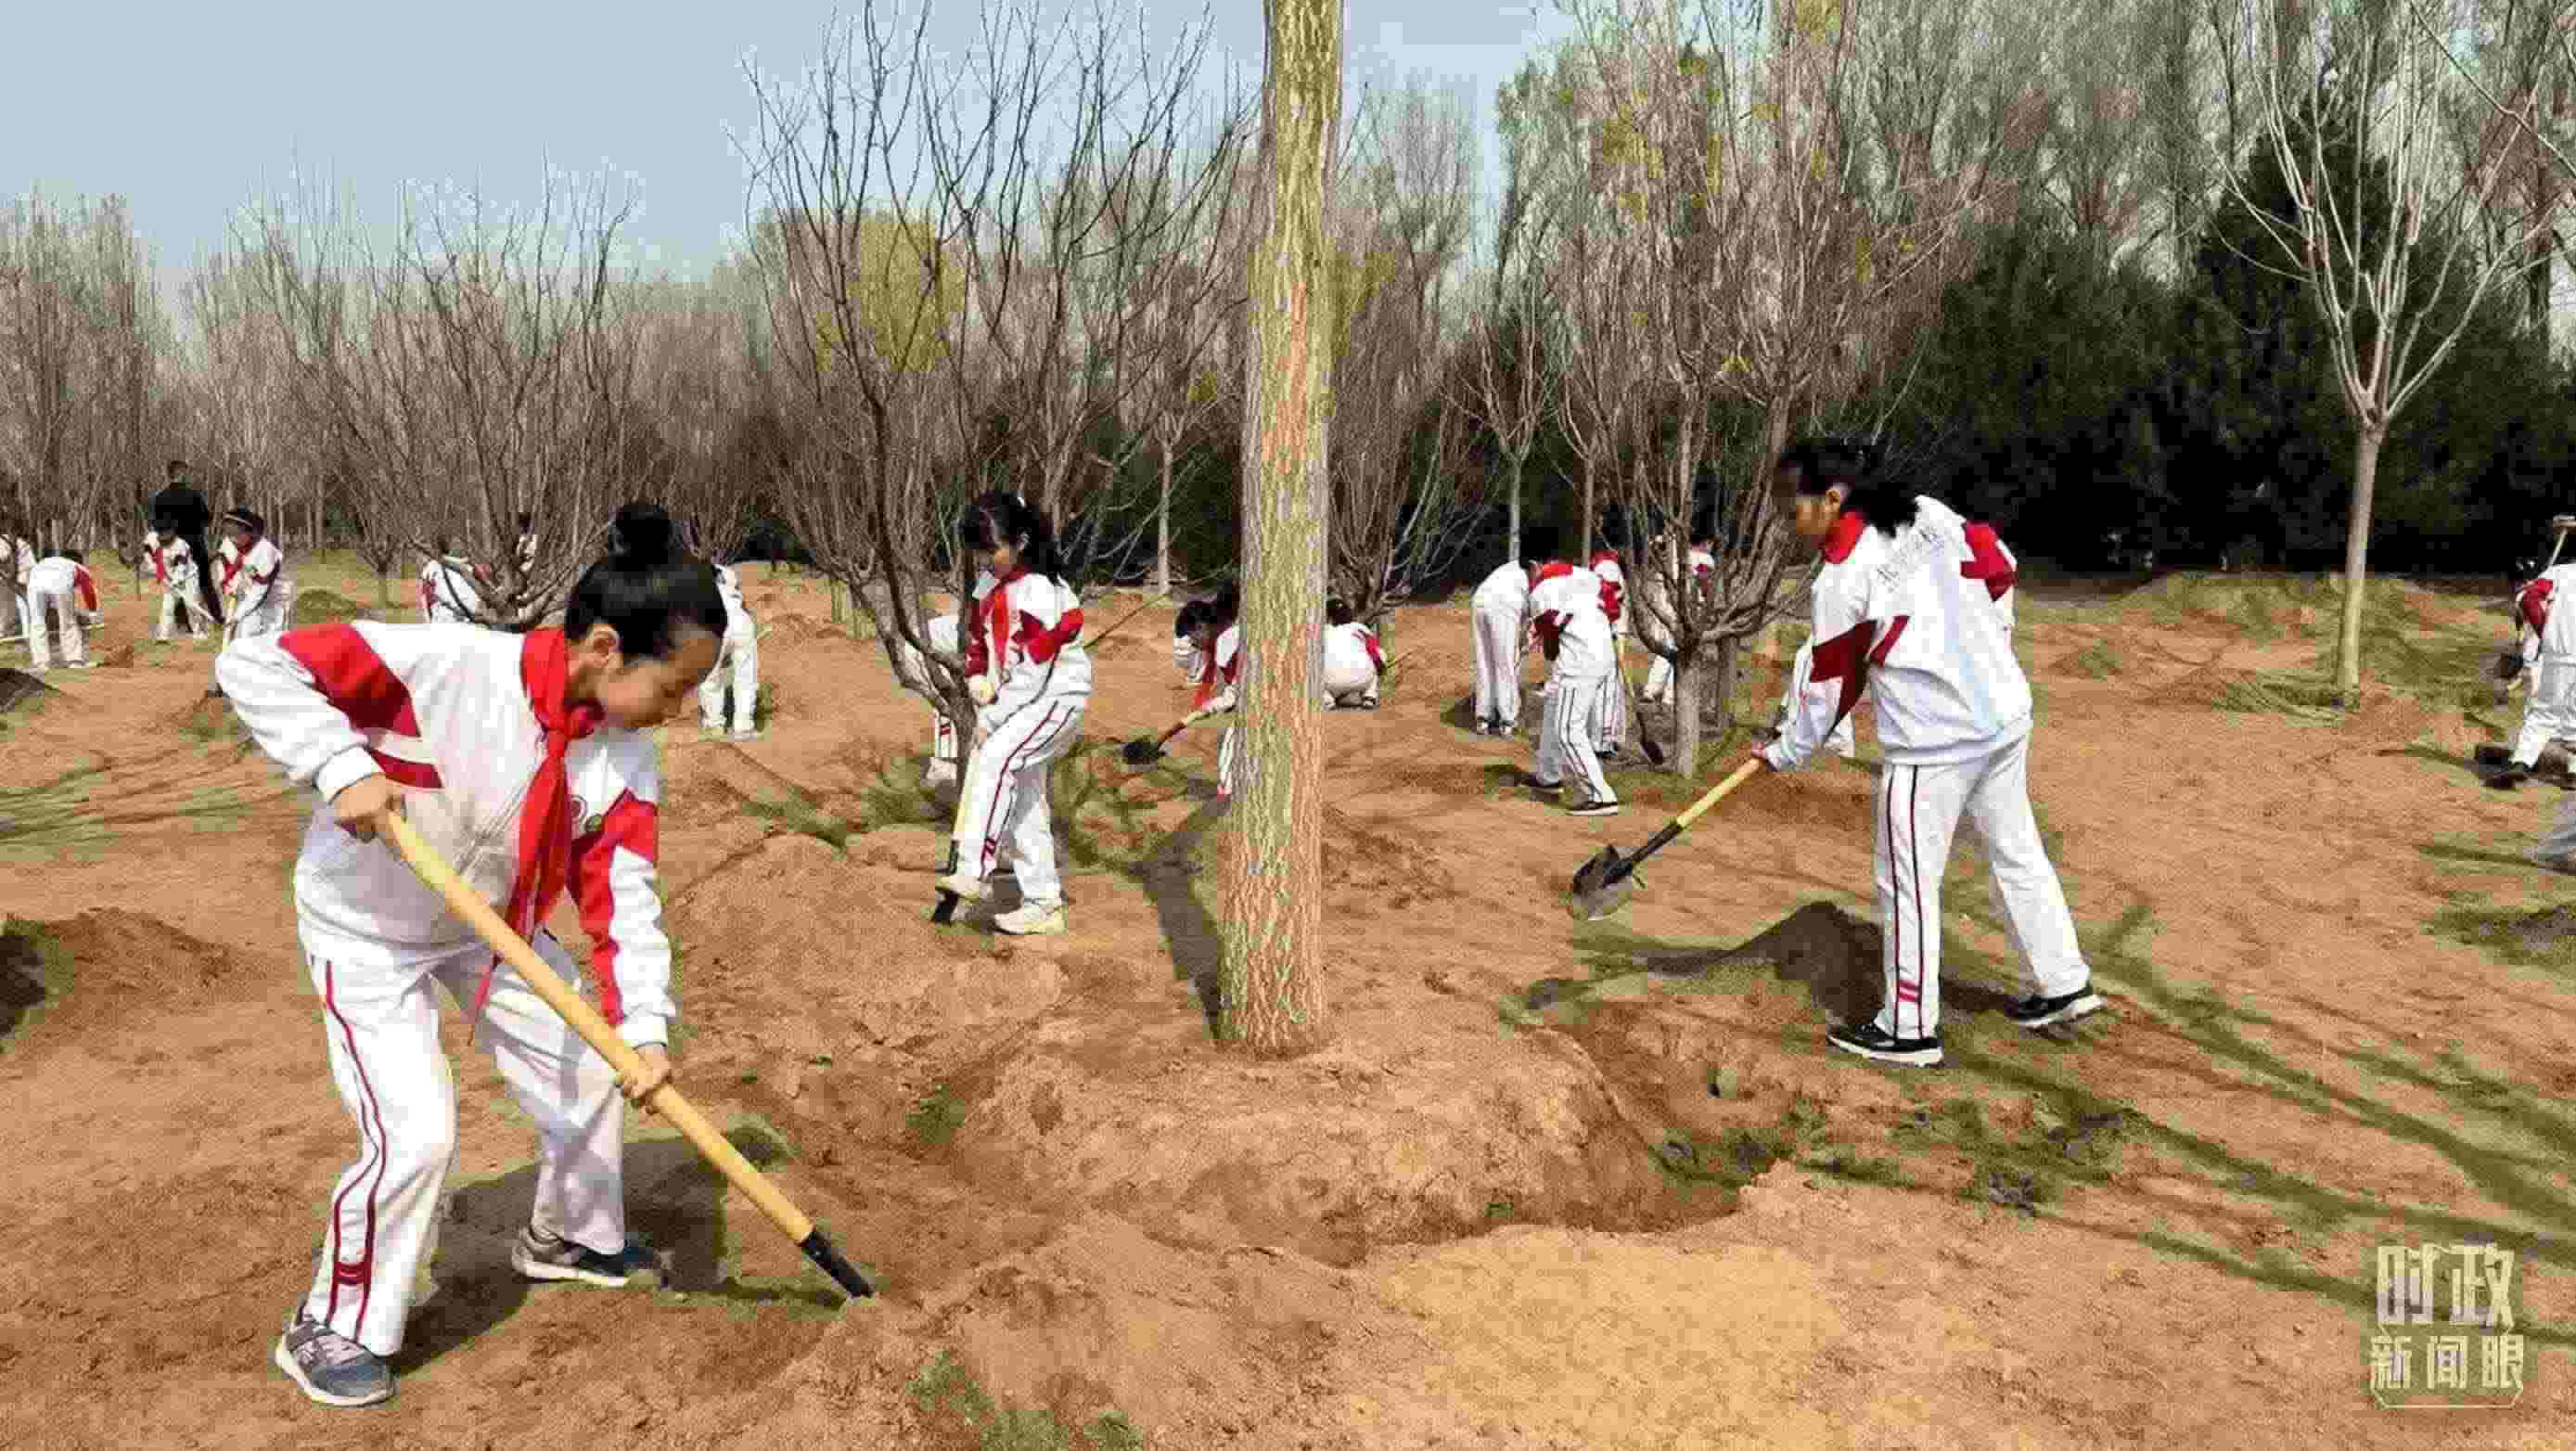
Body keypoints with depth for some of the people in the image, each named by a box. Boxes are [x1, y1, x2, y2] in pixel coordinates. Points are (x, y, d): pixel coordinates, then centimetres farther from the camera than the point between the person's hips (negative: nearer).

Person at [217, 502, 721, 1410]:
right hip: (366, 927, -6)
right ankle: (334, 1329, 12)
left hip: (493, 924, 6)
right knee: (415, 1135, -14)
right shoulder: (442, 664, -34)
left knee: (593, 1070, 12)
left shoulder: (627, 755, -17)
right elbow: (254, 664, -30)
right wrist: (341, 764, -41)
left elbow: (625, 897, -17)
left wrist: (645, 1027, -27)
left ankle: (571, 1236, 41)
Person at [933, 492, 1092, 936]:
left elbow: (1033, 667, -23)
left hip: (1056, 697, -9)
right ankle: (1044, 904, 14)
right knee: (1024, 800, 7)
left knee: (995, 760, -28)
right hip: (1015, 705, 9)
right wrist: (979, 682, -7)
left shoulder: (1040, 591, -20)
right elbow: (977, 646, 14)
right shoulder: (988, 588, 5)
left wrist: (991, 719, -19)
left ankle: (973, 870, -30)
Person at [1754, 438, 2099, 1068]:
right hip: (2005, 711, 8)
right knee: (2018, 852, 21)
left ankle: (1908, 1028, 12)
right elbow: (1998, 572, 13)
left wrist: (1784, 753, 6)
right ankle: (2065, 985, 31)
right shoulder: (1931, 512, 4)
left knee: (1908, 883, 3)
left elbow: (1832, 685, -7)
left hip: (1934, 740, -8)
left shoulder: (1842, 576, -15)